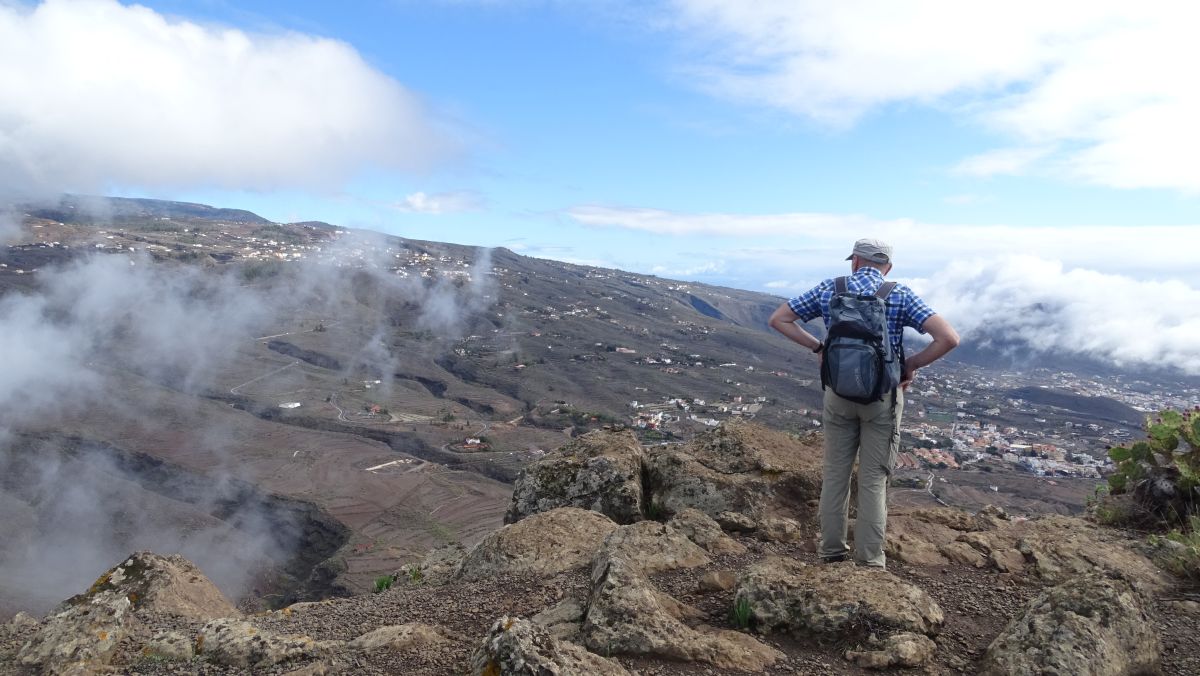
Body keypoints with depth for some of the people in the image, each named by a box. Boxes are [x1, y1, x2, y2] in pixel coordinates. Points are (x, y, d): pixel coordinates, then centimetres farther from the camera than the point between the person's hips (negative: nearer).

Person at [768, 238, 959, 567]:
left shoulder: (828, 289, 0)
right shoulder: (901, 295, -5)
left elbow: (778, 320, 4)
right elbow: (949, 338, -15)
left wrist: (818, 347, 5)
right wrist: (911, 365, -3)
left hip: (838, 392, 2)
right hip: (882, 396, -1)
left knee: (835, 472, 13)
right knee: (874, 479, 7)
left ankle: (832, 550, 21)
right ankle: (869, 561, 12)